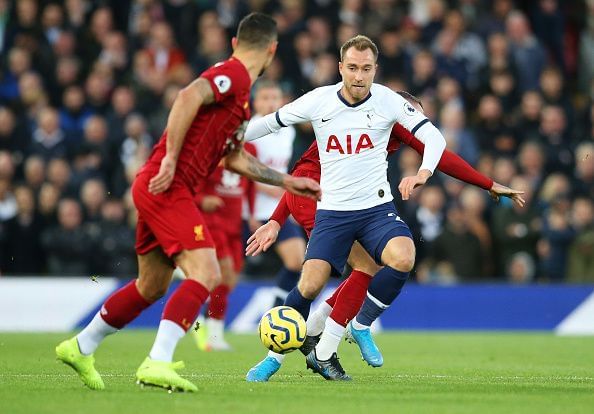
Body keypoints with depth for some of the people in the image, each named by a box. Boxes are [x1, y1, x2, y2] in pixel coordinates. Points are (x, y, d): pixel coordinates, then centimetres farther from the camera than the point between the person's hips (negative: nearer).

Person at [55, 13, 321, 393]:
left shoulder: (239, 90, 21)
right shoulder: (234, 74, -10)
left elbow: (235, 159, 28)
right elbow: (189, 97, -27)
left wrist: (288, 182, 30)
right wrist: (171, 159, -29)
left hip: (161, 190, 10)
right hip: (168, 188, -10)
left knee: (152, 286, 20)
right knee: (206, 275, -19)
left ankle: (80, 348, 32)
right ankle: (157, 364, -26)